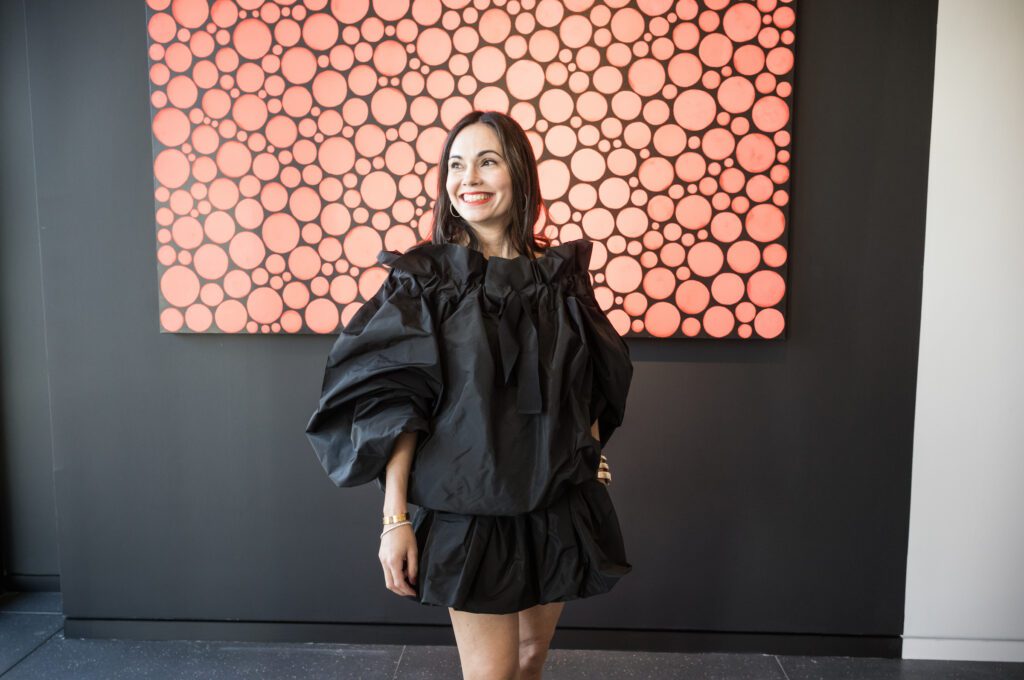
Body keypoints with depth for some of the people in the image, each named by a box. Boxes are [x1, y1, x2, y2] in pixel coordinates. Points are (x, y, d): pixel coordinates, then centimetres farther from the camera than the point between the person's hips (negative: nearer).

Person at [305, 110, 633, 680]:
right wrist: (395, 516, -14)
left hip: (560, 505, 4)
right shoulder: (424, 277, -8)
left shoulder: (563, 272, 1)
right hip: (468, 509, -3)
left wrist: (592, 454, 6)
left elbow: (592, 385, 12)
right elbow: (393, 403, -10)